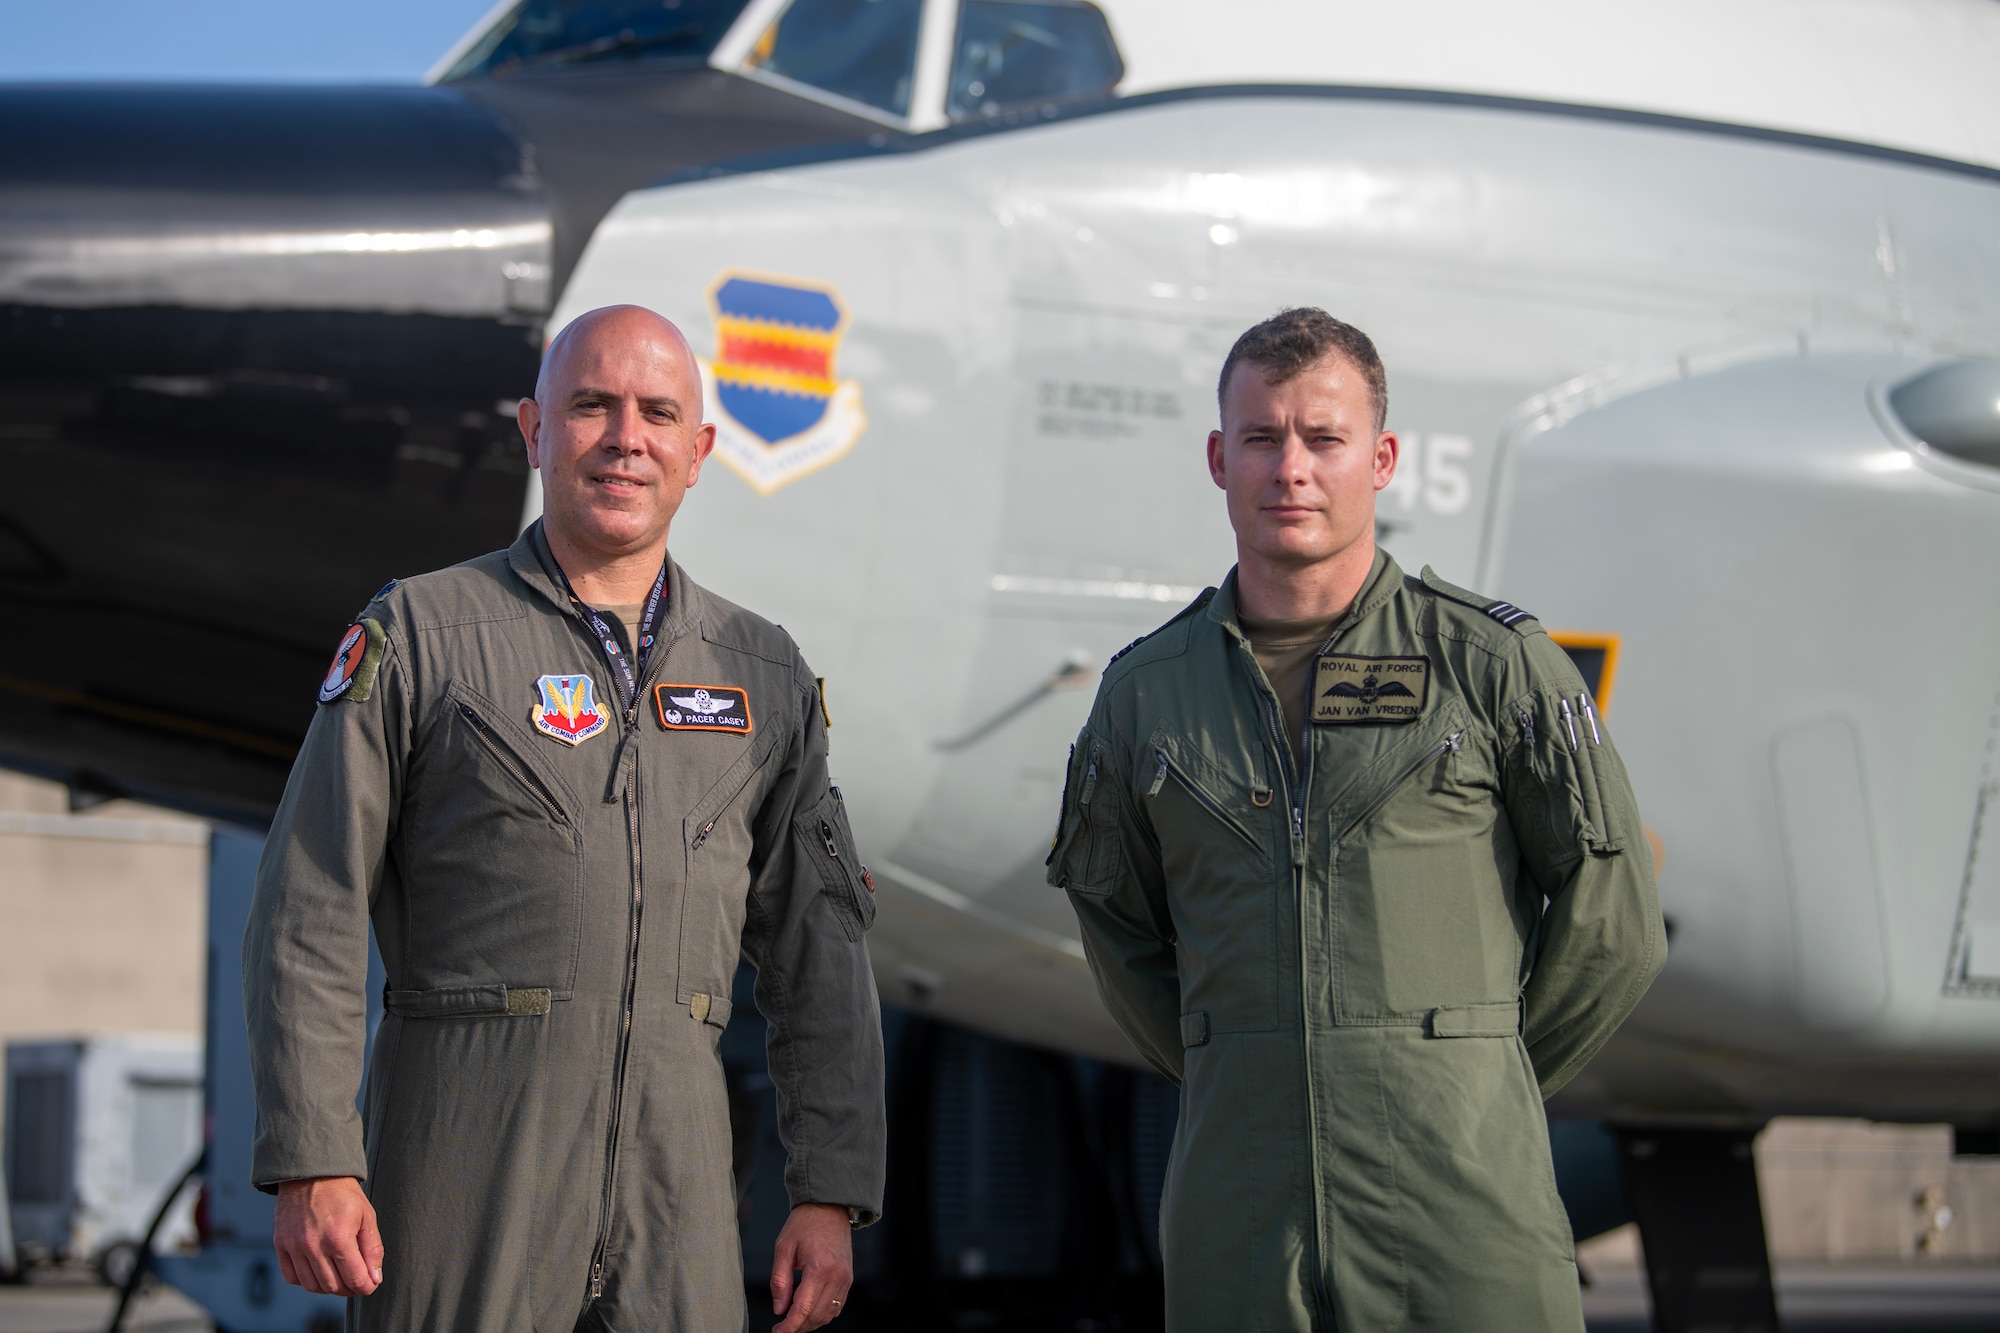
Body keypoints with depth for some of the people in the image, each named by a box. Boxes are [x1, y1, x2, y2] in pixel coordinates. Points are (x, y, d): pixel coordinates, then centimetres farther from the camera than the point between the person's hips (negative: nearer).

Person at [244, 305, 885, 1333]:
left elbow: (817, 950, 13)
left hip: (674, 1175, 3)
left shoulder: (763, 673, 12)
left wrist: (832, 1195, 5)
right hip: (465, 1162, -3)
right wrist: (310, 1168, -10)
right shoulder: (417, 635, 1)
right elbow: (308, 917, -2)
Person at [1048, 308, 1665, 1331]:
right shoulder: (1145, 689, 9)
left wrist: (1481, 1083, 10)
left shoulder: (1492, 661, 1)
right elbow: (1117, 928, 21)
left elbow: (1611, 925, 6)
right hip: (1237, 1208, 2)